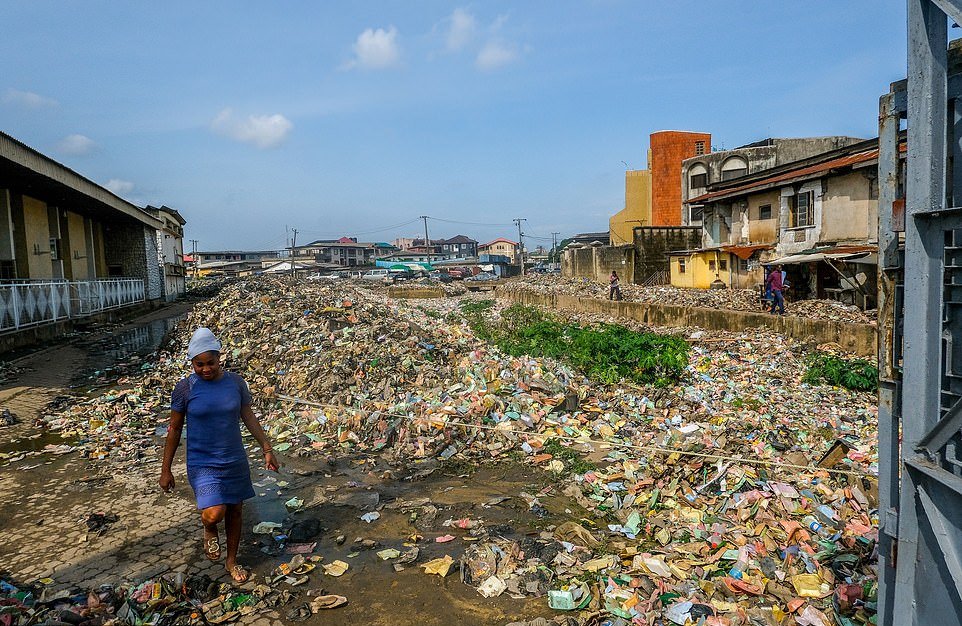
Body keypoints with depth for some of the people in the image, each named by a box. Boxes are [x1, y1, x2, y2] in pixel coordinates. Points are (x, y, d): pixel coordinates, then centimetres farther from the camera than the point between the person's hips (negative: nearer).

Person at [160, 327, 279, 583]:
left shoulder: (235, 382, -5)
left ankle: (232, 560, 38)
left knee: (235, 511, 14)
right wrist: (166, 470, 0)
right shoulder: (185, 388, -11)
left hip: (235, 461, 3)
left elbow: (248, 416, 6)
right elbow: (174, 429, -3)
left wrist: (267, 449, 4)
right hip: (202, 464, -3)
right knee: (215, 513, -19)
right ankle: (209, 531, 19)